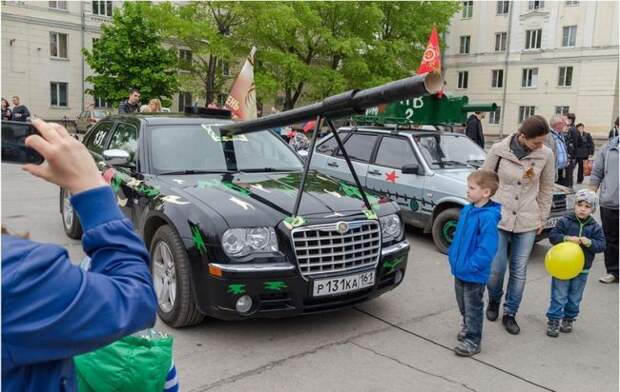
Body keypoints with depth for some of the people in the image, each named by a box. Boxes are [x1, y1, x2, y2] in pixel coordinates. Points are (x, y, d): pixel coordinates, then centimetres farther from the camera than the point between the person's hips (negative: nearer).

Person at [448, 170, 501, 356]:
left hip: (475, 274, -8)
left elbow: (487, 248, -26)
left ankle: (472, 340, 20)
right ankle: (467, 327, 44)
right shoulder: (466, 210, 3)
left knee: (473, 307, 6)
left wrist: (470, 266, -23)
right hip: (459, 270, 8)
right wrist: (453, 256, 12)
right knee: (462, 303, 23)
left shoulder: (488, 217, -23)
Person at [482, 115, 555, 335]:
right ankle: (493, 302, 32)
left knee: (519, 271, 7)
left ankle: (510, 314, 24)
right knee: (496, 268, 2)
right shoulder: (499, 150, -11)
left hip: (527, 222, 2)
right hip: (498, 218, -1)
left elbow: (546, 188, 7)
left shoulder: (546, 155, -6)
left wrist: (542, 217, 9)